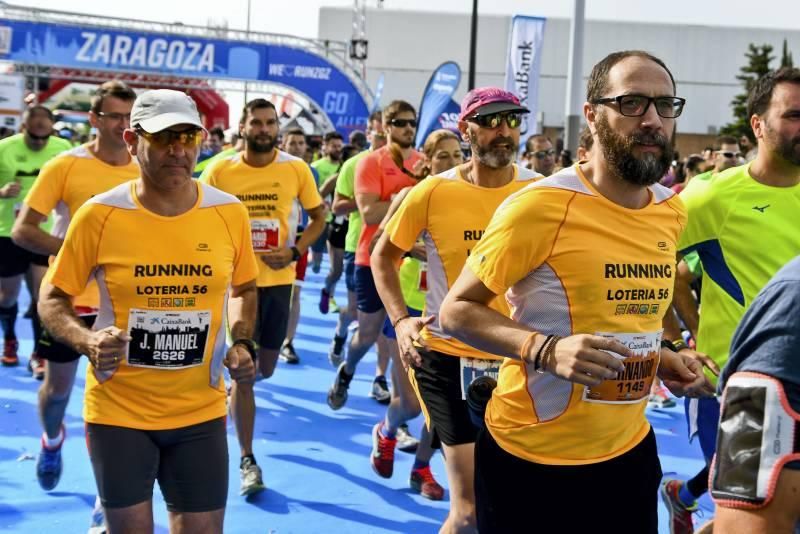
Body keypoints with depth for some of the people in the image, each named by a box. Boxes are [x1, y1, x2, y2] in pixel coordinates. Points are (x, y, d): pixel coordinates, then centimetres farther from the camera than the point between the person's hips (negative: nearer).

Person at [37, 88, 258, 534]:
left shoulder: (230, 213, -4)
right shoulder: (99, 215, -11)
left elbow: (244, 289, 14)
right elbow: (53, 301, -2)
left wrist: (242, 344, -3)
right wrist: (87, 341, -21)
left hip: (201, 410, 2)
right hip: (118, 410, -2)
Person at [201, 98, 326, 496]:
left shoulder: (296, 169, -4)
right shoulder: (219, 171, -6)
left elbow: (318, 217, 6)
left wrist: (295, 251, -10)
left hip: (278, 279, 2)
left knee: (265, 368, 15)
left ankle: (231, 380, 51)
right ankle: (247, 460, 11)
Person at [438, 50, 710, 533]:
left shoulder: (671, 212, 2)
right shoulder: (541, 205, -18)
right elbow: (456, 310, -14)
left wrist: (661, 357, 0)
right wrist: (545, 350, -29)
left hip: (629, 449, 6)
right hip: (531, 457, -6)